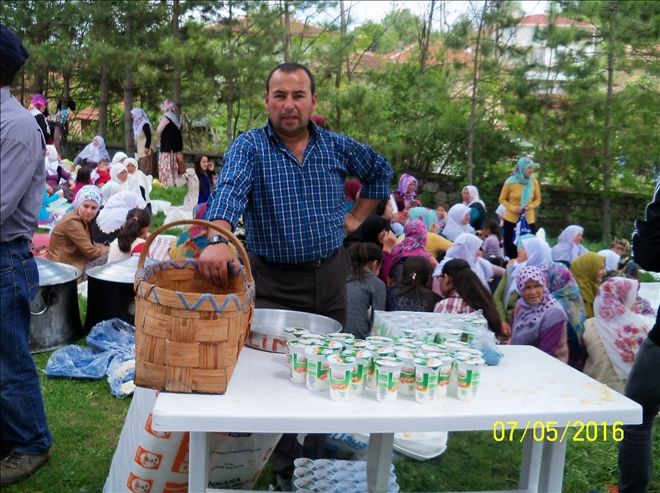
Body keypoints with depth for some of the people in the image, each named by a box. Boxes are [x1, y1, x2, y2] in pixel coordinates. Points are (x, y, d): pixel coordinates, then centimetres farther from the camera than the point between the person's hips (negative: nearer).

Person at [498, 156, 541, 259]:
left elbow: (537, 200, 8)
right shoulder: (510, 182, -6)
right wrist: (512, 208, -16)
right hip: (511, 219, -2)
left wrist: (530, 206, -13)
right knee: (510, 248, 4)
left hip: (529, 220, 2)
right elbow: (502, 199, 1)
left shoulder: (534, 182, 0)